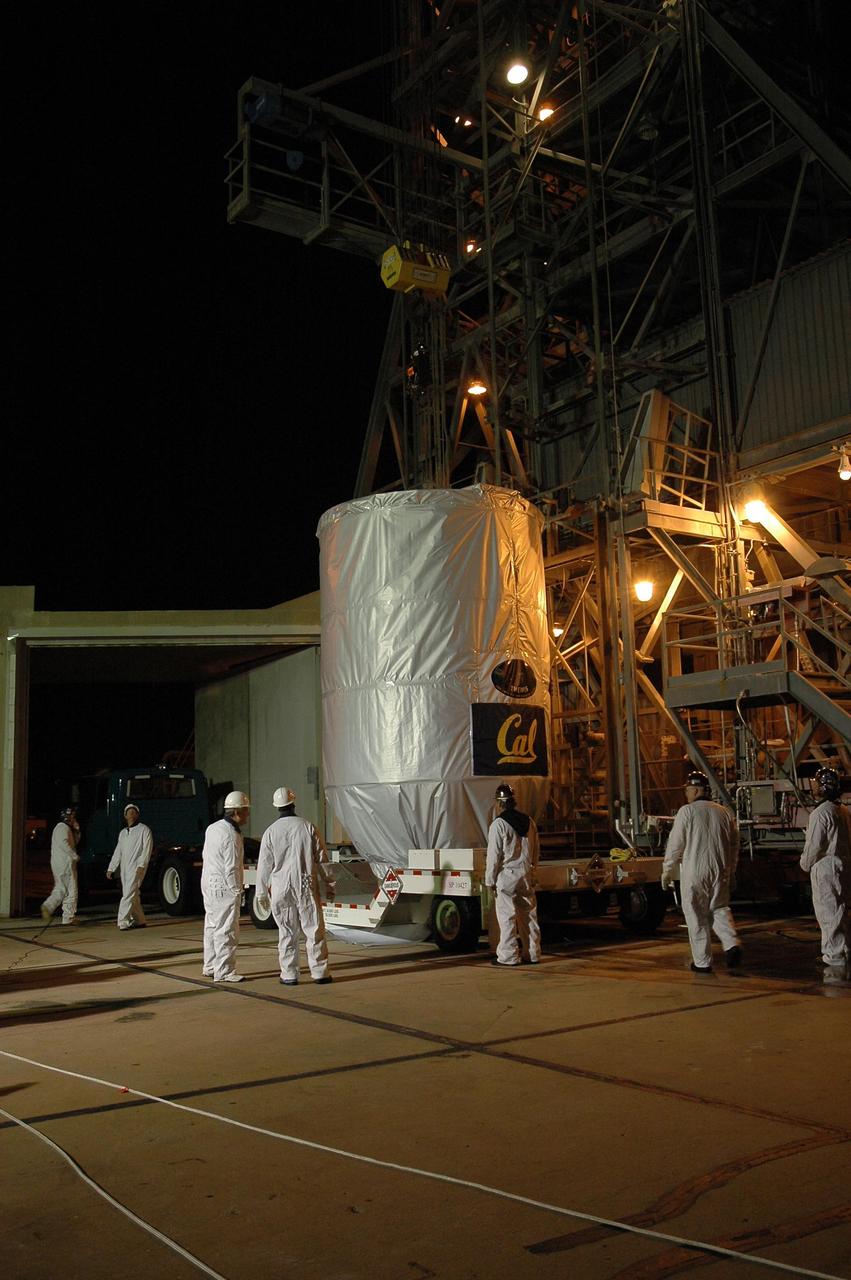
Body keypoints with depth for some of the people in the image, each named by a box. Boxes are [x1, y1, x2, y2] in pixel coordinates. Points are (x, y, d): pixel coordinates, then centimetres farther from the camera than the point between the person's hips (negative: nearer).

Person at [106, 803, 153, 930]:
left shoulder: (144, 830, 1)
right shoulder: (123, 833, 21)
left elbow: (147, 849, -8)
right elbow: (118, 852, 20)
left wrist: (141, 865, -18)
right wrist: (111, 868, 13)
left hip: (137, 867, -7)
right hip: (124, 868, 7)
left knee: (129, 893, -15)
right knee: (133, 895, 8)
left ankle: (123, 921, -19)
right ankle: (139, 921, 15)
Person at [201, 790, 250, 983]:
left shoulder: (212, 828, 9)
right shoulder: (231, 836, -19)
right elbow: (231, 868, -20)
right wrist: (237, 891, -12)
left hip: (208, 884, 10)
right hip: (224, 887, -10)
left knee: (212, 926, 17)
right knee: (226, 930, -4)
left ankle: (210, 967, 26)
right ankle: (224, 972, -1)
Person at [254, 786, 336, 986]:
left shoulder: (270, 832, -2)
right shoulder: (307, 827, -2)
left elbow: (264, 866, 2)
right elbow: (322, 859, 1)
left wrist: (262, 894, 11)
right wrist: (329, 883, 10)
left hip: (281, 889, 1)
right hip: (307, 886, -1)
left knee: (287, 932, 8)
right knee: (314, 929, 4)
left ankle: (289, 975, 11)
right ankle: (320, 972, 6)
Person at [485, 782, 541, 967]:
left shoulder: (498, 824, -11)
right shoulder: (528, 821, 8)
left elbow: (494, 855, -11)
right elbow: (535, 851, 15)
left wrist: (490, 880, -3)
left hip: (507, 875, -6)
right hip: (527, 875, 6)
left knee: (507, 916, 0)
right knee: (529, 914, 11)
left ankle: (508, 956, 3)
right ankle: (532, 953, 17)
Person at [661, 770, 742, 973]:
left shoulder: (686, 811, -7)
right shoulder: (723, 812, 9)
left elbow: (675, 844, -7)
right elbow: (734, 845, 14)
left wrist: (667, 871, 3)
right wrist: (730, 872, 24)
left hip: (694, 872, -5)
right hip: (720, 871, 5)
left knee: (697, 917, 4)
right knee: (720, 909, 18)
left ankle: (703, 962, 8)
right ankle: (732, 945, -3)